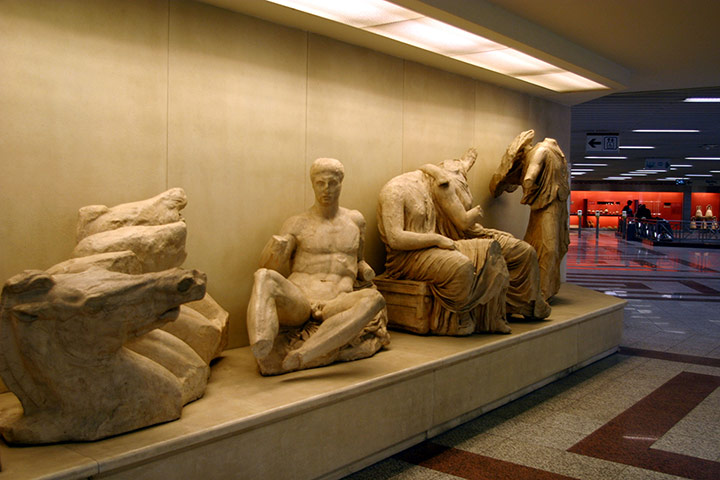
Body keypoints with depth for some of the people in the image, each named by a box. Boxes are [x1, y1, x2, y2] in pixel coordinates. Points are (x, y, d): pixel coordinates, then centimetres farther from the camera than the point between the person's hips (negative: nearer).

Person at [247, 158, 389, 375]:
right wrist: (276, 249, -14)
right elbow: (270, 269, 9)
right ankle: (261, 349, -60)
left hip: (335, 305, 1)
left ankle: (303, 355, -48)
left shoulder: (355, 220, 20)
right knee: (263, 277, -33)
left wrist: (365, 271, 8)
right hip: (297, 302, -1)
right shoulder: (297, 224, 11)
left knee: (374, 298, -34)